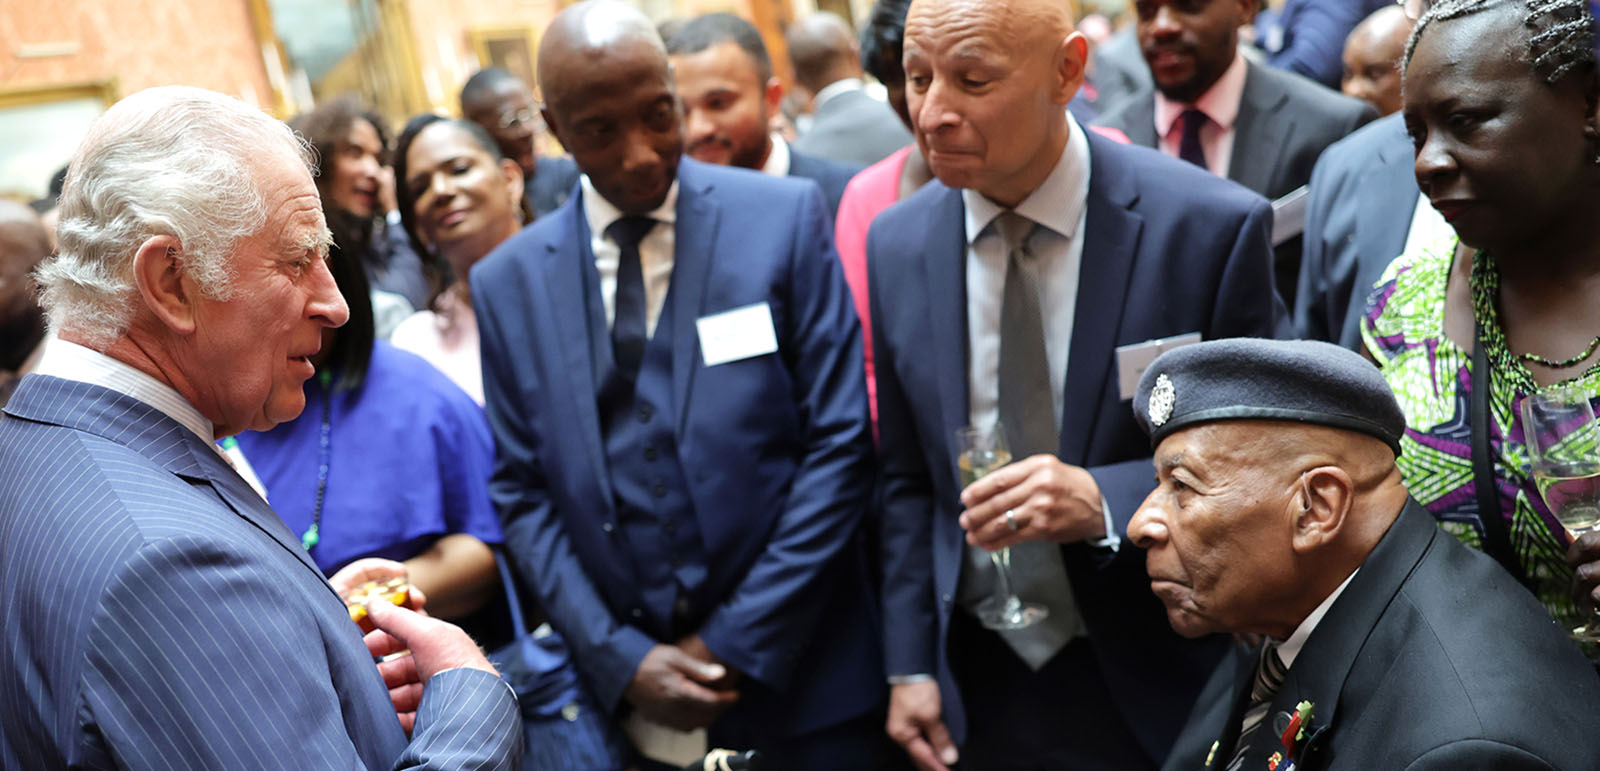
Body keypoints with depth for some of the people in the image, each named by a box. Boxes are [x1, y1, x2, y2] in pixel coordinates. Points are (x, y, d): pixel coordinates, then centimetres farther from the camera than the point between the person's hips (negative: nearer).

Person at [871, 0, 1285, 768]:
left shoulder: (1212, 227, -15)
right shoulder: (897, 244, -3)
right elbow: (908, 480, 5)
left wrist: (1104, 503, -26)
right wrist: (910, 666, 1)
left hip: (1156, 683, -2)